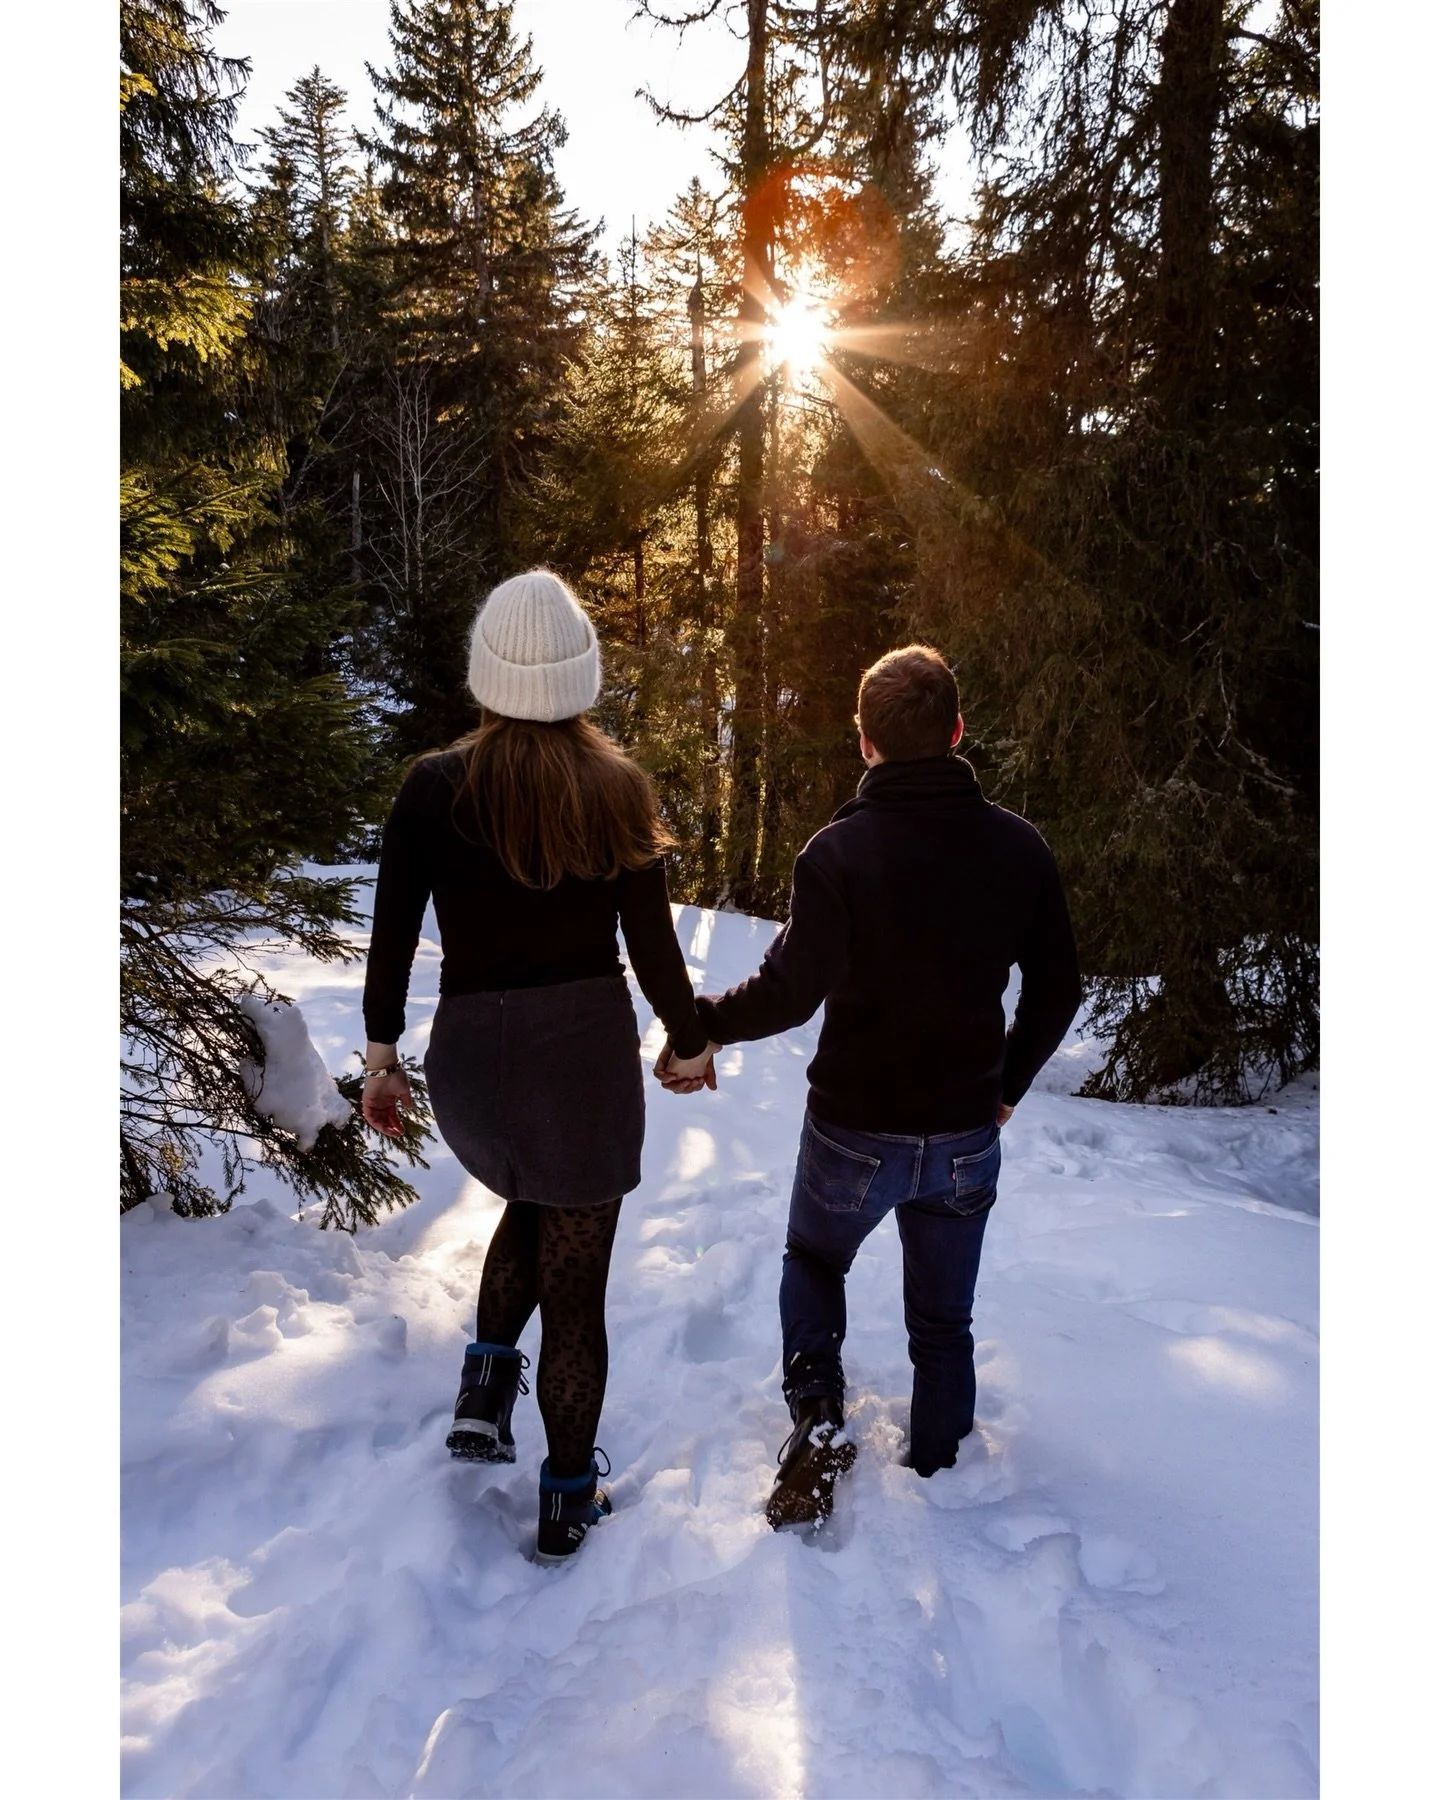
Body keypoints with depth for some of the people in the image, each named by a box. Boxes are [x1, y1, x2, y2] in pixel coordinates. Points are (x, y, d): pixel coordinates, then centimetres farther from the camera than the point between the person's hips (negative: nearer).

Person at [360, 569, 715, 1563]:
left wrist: (382, 1055, 10)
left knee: (530, 1207, 34)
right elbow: (653, 947, -7)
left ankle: (487, 1381, 19)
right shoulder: (616, 790, -9)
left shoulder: (433, 789, -6)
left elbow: (392, 937, -3)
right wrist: (692, 1043, 9)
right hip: (588, 1052, -2)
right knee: (576, 1283, 14)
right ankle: (568, 1501, 26)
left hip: (471, 1057, 2)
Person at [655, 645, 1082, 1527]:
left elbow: (789, 991, -22)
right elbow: (1057, 991, 1)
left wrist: (698, 1021, -5)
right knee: (944, 1320, 20)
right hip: (967, 1136, 3)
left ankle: (818, 1416, 8)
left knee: (814, 1263, 26)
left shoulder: (839, 850, -17)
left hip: (856, 1130, -2)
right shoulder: (1019, 847, -5)